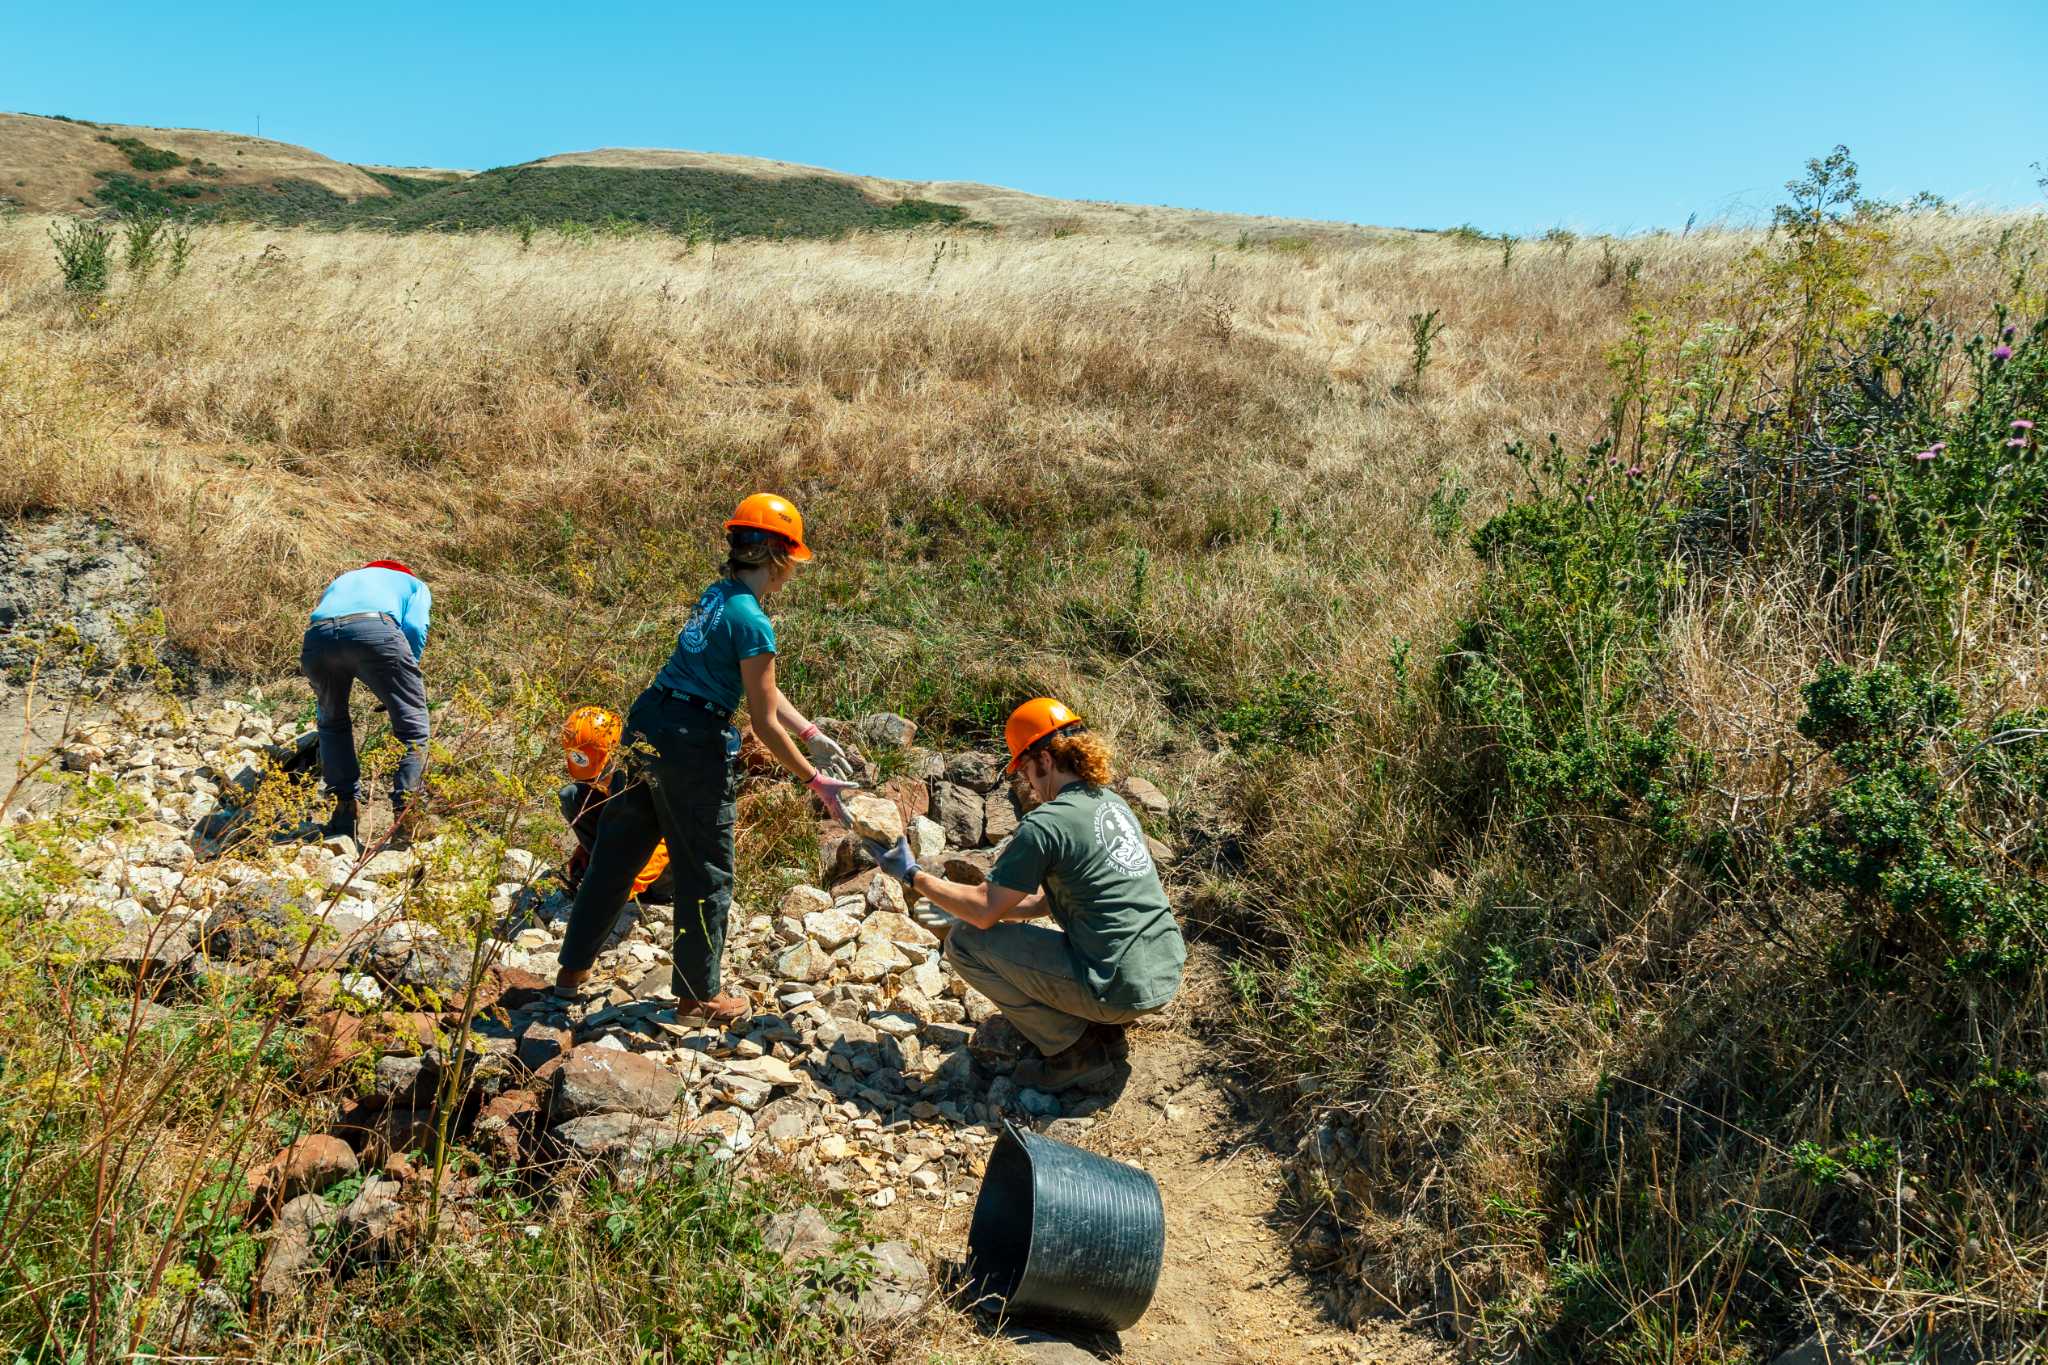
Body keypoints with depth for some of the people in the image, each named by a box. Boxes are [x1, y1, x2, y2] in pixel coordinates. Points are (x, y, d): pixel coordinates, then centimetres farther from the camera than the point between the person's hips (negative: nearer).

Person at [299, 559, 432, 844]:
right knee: (413, 727, 7)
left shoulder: (339, 581, 46)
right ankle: (405, 818, -4)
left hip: (316, 636, 4)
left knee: (332, 724, 27)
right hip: (375, 630, -4)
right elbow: (414, 629, 12)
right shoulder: (415, 585, 34)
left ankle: (345, 809, 23)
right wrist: (405, 677, 23)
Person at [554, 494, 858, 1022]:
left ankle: (572, 969, 34)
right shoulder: (752, 622, -18)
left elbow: (762, 688, 16)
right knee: (706, 875, 9)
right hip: (693, 746, -9)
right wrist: (817, 781, -7)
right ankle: (698, 994, 24)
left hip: (645, 727, 9)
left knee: (616, 853, 20)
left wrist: (811, 734, 17)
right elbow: (766, 726, -15)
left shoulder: (716, 596, 9)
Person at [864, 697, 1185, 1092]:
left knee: (965, 941, -2)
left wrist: (912, 875, 2)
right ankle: (1102, 1030, 13)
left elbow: (985, 910, -10)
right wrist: (966, 911, 24)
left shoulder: (1045, 824, -15)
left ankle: (1077, 1052, 1)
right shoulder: (1112, 803, 12)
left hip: (1119, 990, -9)